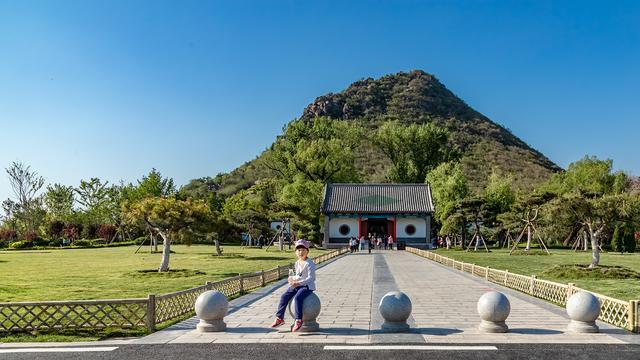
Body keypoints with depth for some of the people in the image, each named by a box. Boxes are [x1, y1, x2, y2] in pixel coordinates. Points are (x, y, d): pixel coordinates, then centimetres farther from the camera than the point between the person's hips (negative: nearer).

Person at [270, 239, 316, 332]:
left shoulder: (309, 263, -14)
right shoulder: (297, 263, 12)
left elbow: (311, 278, -22)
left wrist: (298, 283, -28)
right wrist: (293, 278, 0)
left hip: (307, 286, -8)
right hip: (297, 285, 8)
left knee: (298, 297, -31)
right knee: (284, 296, -6)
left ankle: (298, 320, -24)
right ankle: (279, 318, 4)